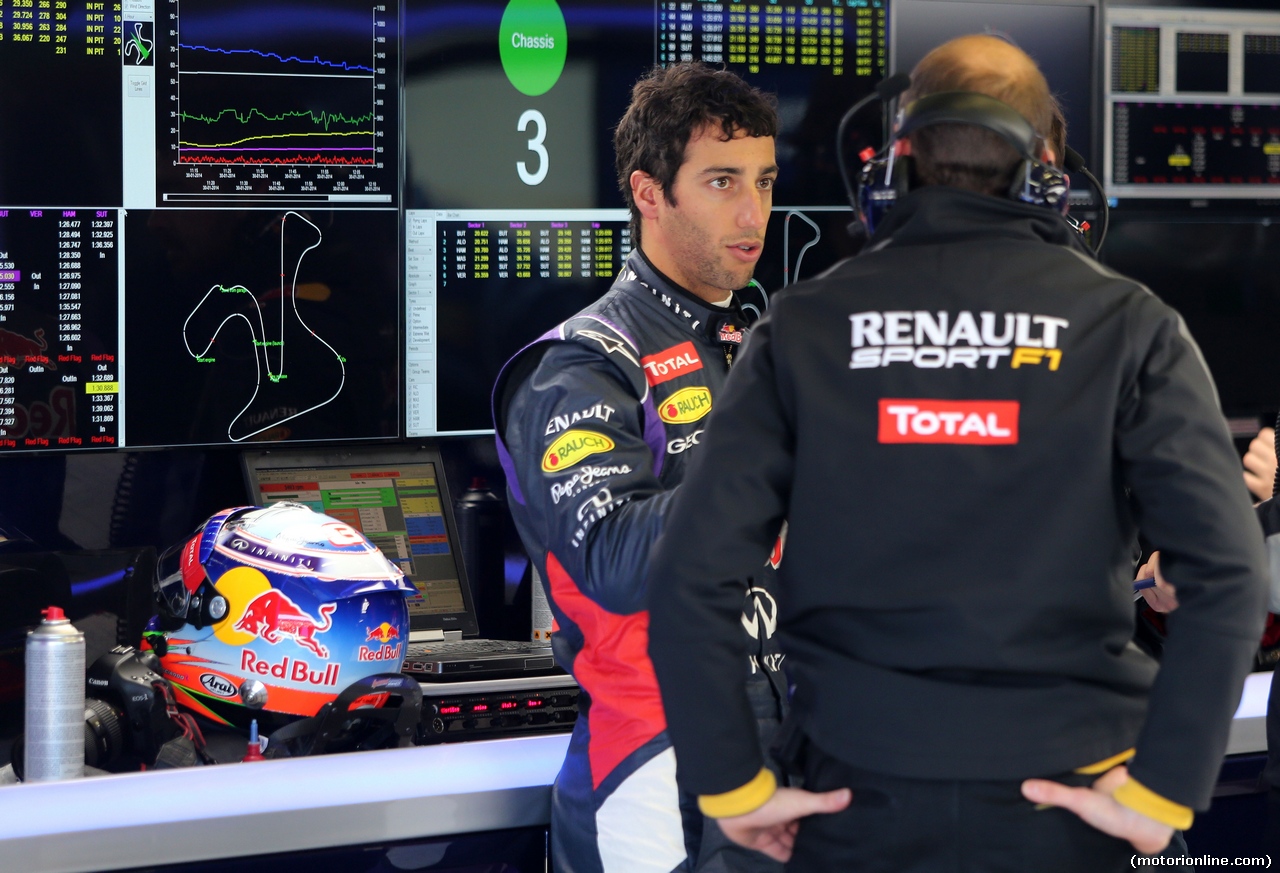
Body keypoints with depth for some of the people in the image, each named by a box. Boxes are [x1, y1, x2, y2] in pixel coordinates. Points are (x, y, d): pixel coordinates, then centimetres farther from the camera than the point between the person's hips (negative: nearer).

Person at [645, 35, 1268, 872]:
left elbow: (693, 575, -8)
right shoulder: (1125, 325, -3)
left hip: (860, 802, 1)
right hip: (1056, 801, 0)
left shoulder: (805, 323, -1)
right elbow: (1228, 573, -13)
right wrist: (1163, 792, -9)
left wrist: (733, 786, -1)